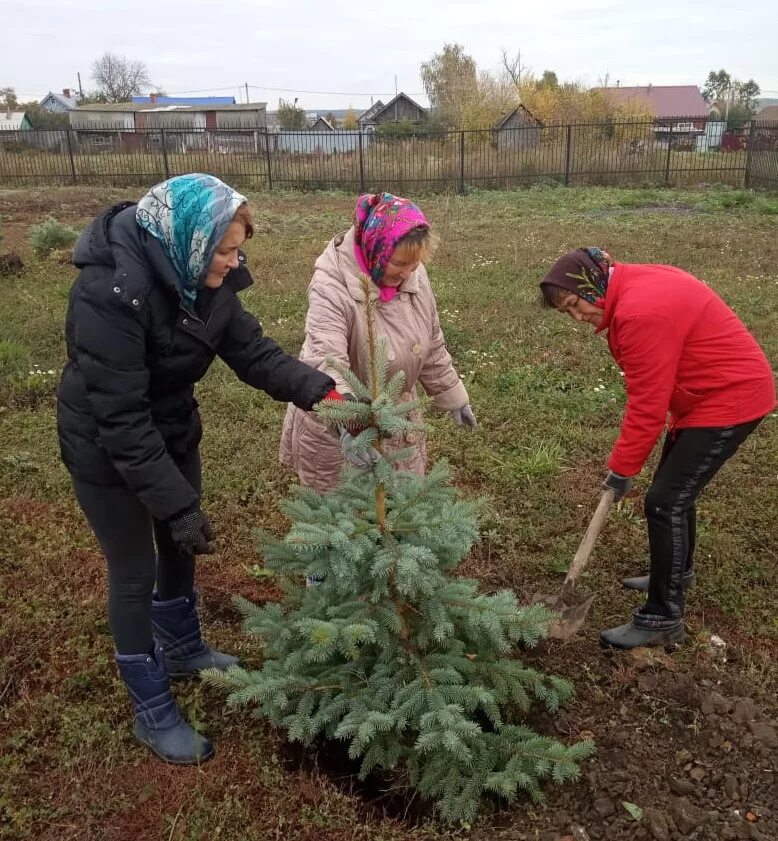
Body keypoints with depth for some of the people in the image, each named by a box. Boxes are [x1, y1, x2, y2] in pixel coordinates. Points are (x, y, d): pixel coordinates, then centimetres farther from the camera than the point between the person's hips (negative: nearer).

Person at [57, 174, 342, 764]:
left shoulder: (201, 277, -10)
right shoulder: (111, 293, -34)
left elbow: (254, 352, -10)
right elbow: (121, 418, -33)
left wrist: (320, 391, -25)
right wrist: (179, 504, -30)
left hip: (173, 434, 7)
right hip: (107, 452, -7)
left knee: (181, 545, 21)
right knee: (135, 571, 6)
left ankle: (182, 649, 49)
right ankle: (153, 712, 26)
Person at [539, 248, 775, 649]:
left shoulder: (640, 312, -28)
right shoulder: (637, 285, 5)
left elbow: (646, 404, -23)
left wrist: (622, 467, -11)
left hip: (729, 399, -10)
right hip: (726, 390, 10)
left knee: (665, 503, -8)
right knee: (676, 489, 21)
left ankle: (663, 619, 3)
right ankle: (678, 572, 42)